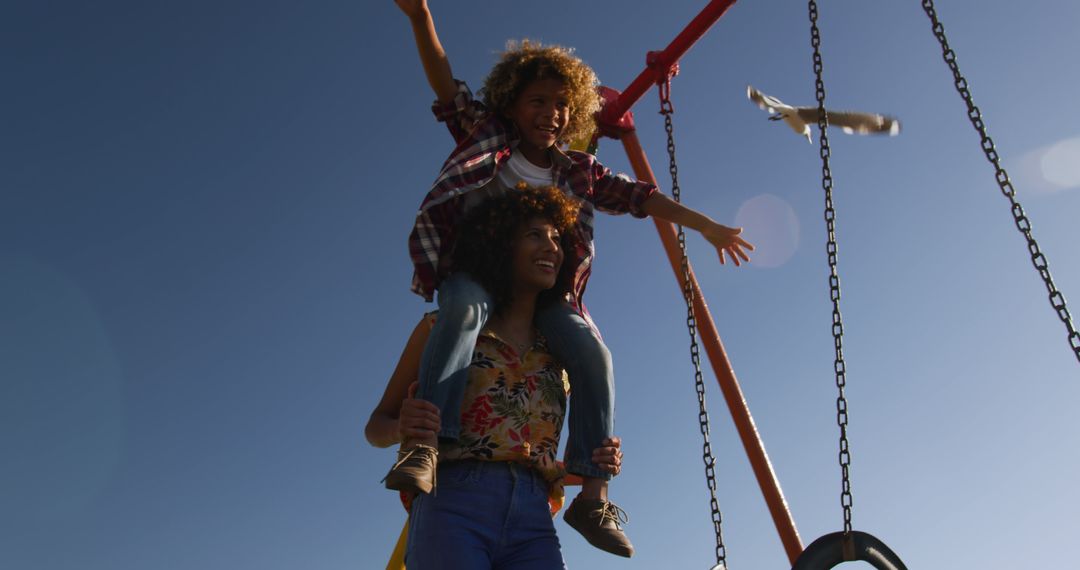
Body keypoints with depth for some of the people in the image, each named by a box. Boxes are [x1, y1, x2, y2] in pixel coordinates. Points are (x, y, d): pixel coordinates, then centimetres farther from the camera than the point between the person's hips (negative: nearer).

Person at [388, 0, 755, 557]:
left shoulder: (580, 172, 10)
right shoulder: (485, 135, 3)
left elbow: (639, 197, 12)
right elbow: (446, 84, -8)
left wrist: (706, 225, 11)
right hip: (475, 270, -3)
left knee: (593, 352, -22)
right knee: (464, 307, -40)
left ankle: (592, 493, -17)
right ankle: (423, 439, -48)